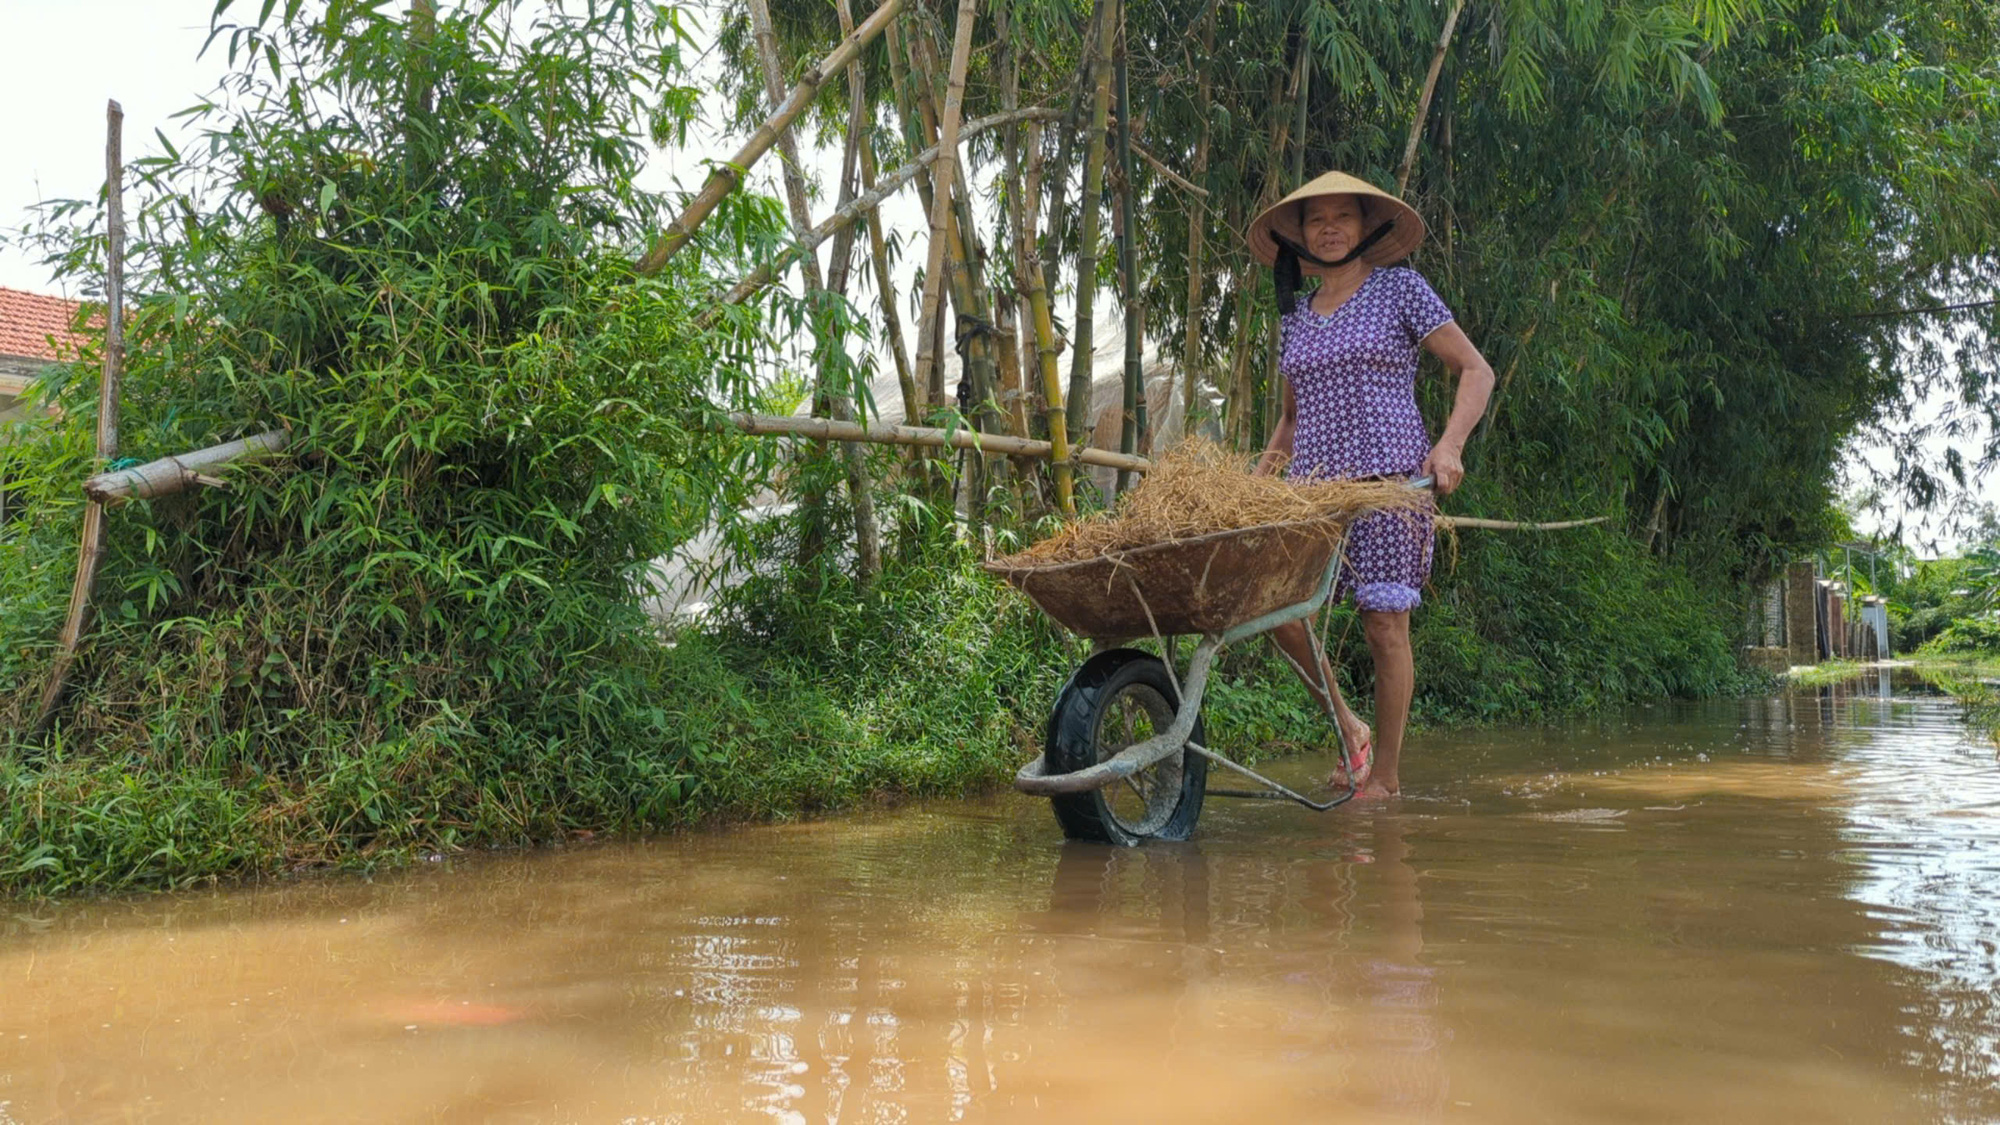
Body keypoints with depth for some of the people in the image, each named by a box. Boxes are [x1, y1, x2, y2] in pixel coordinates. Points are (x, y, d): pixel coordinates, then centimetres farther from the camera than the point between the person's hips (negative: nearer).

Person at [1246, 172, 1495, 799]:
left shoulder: (1400, 289, 4)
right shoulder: (1296, 315, 17)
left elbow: (1476, 372, 2)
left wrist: (1450, 445, -13)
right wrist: (1265, 468, 10)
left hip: (1388, 481, -4)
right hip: (1311, 486, 5)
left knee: (1384, 625, -5)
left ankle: (1386, 774, 7)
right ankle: (1349, 730, 11)